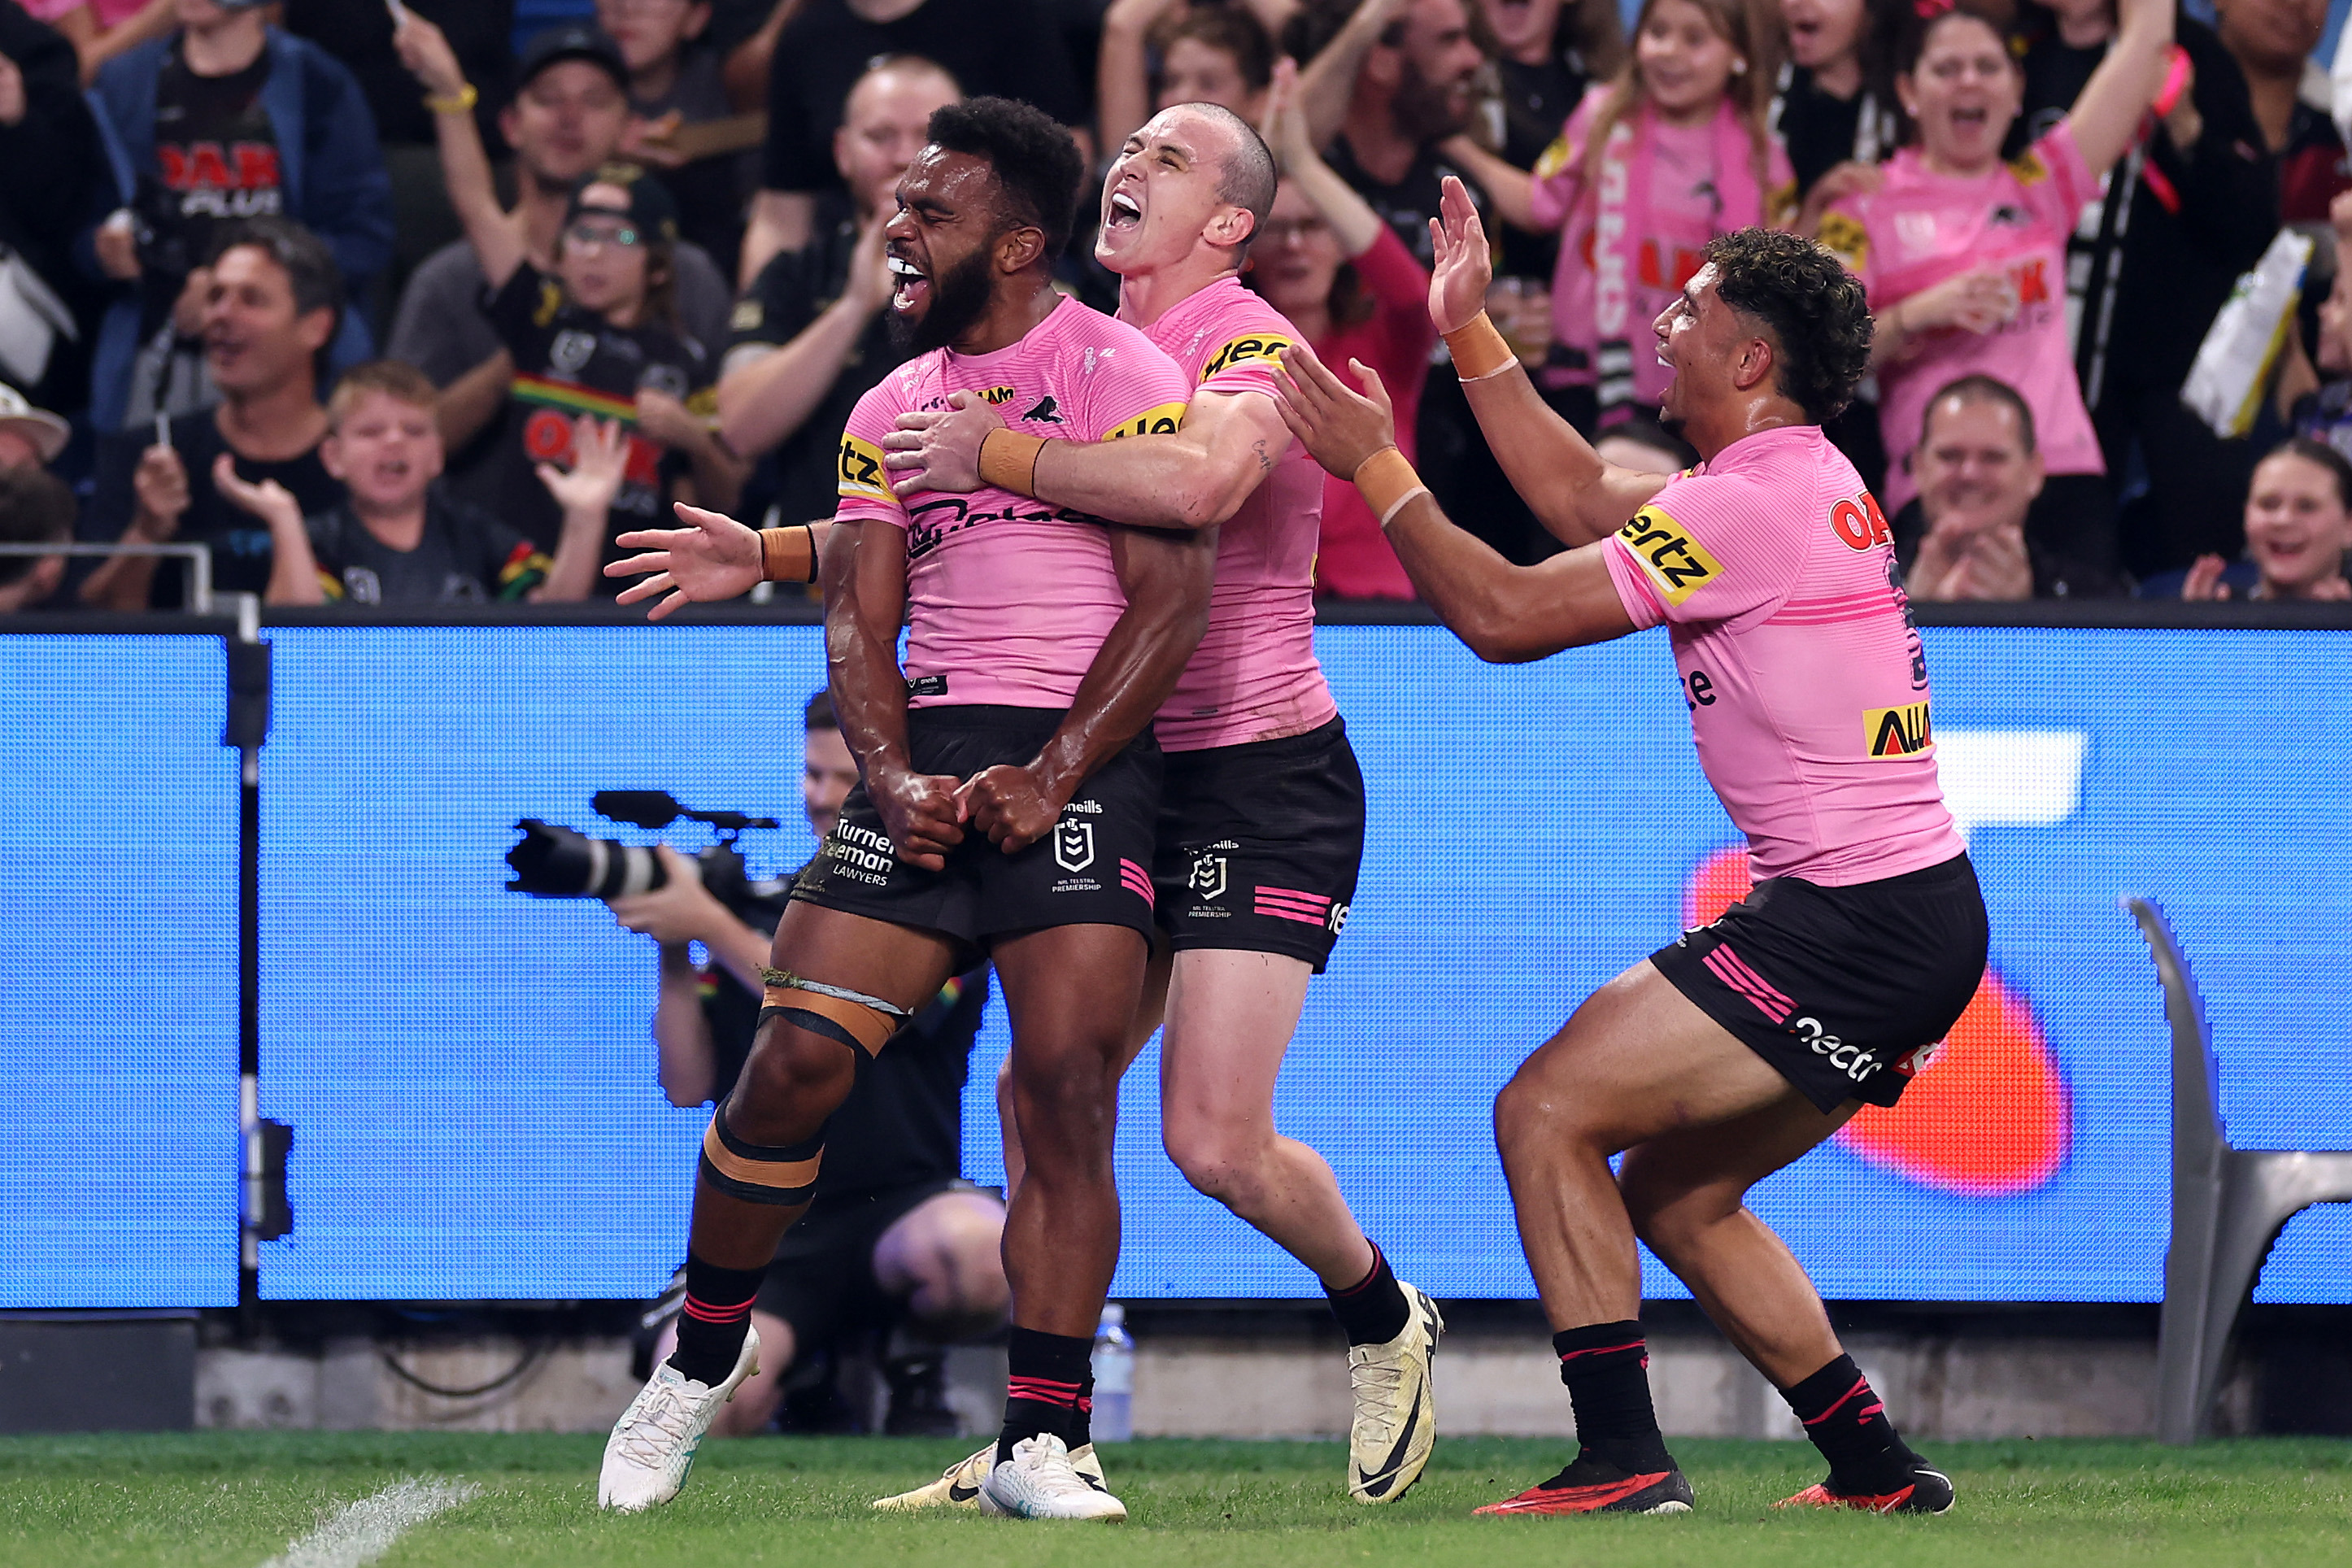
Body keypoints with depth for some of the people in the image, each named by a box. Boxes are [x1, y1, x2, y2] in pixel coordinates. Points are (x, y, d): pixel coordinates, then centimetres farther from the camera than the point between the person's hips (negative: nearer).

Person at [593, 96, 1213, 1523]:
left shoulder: (1120, 373, -1)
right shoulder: (893, 407, 17)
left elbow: (1171, 602, -8)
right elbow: (860, 619, 12)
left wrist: (1052, 776, -16)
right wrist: (894, 776, -8)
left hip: (1084, 767, -4)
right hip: (929, 760, 4)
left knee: (1069, 1090, -14)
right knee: (795, 1060, -6)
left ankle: (1044, 1443, -9)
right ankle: (700, 1364, 13)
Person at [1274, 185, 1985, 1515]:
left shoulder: (1753, 506, -16)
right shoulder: (1807, 483, 14)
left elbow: (1503, 615, -14)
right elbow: (1582, 496, 28)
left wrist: (1377, 468, -3)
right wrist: (1470, 331, 29)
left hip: (1859, 923, -10)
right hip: (1913, 918, 10)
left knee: (1548, 1112, -11)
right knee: (1673, 1191, 18)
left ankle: (1623, 1462, -15)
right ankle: (1878, 1473, 20)